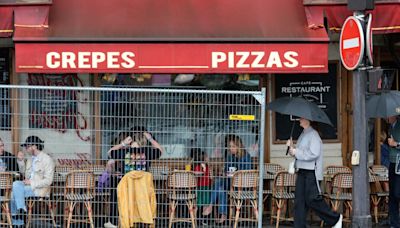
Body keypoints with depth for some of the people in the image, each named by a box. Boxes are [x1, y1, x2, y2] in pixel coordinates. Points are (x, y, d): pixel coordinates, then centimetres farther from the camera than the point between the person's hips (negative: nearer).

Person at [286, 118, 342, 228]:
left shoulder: (313, 134, -10)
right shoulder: (302, 135, 17)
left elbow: (314, 154, -20)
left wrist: (296, 152, -14)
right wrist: (291, 147, 5)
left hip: (311, 172, -9)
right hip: (302, 170, 9)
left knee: (312, 199, -8)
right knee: (299, 199, 3)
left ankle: (335, 219, 7)